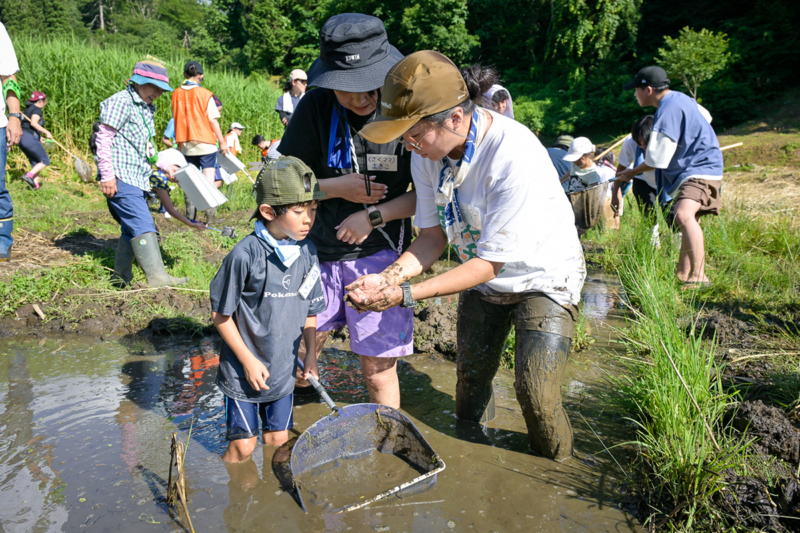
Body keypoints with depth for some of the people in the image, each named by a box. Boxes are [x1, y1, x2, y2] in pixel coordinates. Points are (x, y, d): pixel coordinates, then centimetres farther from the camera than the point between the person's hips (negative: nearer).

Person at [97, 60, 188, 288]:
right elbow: (104, 137, -12)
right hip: (121, 177, -9)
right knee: (142, 224, -18)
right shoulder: (121, 101, -7)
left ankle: (121, 276, 18)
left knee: (132, 228, 10)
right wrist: (107, 175, -16)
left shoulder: (147, 108, 21)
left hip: (138, 178, 9)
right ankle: (156, 276, -23)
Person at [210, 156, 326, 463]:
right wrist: (248, 360, -12)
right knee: (243, 446, 6)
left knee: (278, 440, 16)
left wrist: (311, 355, 5)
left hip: (283, 370, 5)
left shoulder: (307, 252, -4)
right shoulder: (245, 255, -22)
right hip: (243, 371, -5)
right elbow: (220, 314, -13)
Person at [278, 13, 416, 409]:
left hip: (379, 253, -2)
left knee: (378, 370, 0)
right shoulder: (316, 106, -5)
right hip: (319, 251, 3)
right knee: (299, 355, 14)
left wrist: (374, 216, -15)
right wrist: (338, 187, -14)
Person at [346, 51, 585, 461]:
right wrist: (389, 277, -27)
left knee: (536, 395, -11)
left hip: (543, 277, -5)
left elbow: (489, 263, -31)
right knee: (471, 381, 12)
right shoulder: (428, 150, -17)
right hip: (481, 276, 6)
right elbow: (433, 236, -8)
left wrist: (406, 296, -34)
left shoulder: (515, 157, -38)